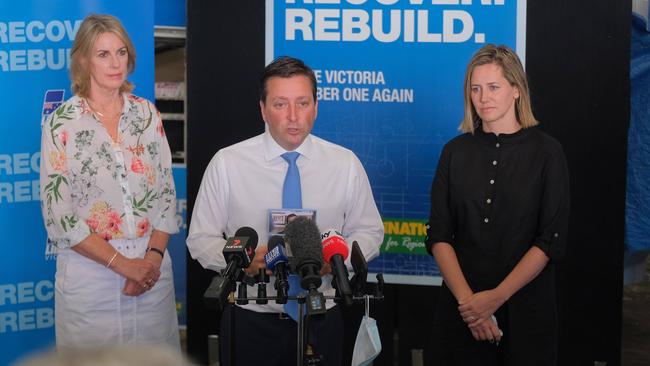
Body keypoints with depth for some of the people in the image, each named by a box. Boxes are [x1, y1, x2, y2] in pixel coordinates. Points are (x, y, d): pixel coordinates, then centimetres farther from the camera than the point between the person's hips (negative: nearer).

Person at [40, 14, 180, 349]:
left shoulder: (146, 113, 6)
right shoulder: (62, 123, -5)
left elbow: (166, 191, 7)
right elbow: (58, 214, -9)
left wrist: (154, 255, -8)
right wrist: (122, 264, -13)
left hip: (152, 267, 3)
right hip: (89, 271, -3)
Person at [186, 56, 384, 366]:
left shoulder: (346, 164, -1)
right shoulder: (226, 163, -5)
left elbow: (369, 233, 7)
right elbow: (201, 240, -1)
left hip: (321, 323, 2)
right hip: (249, 322, -1)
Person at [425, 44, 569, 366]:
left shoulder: (546, 152, -3)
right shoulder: (456, 151, 4)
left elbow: (551, 240, -7)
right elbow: (438, 235, -1)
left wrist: (496, 297, -14)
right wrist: (467, 299, -14)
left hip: (524, 307, -2)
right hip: (462, 308, 2)